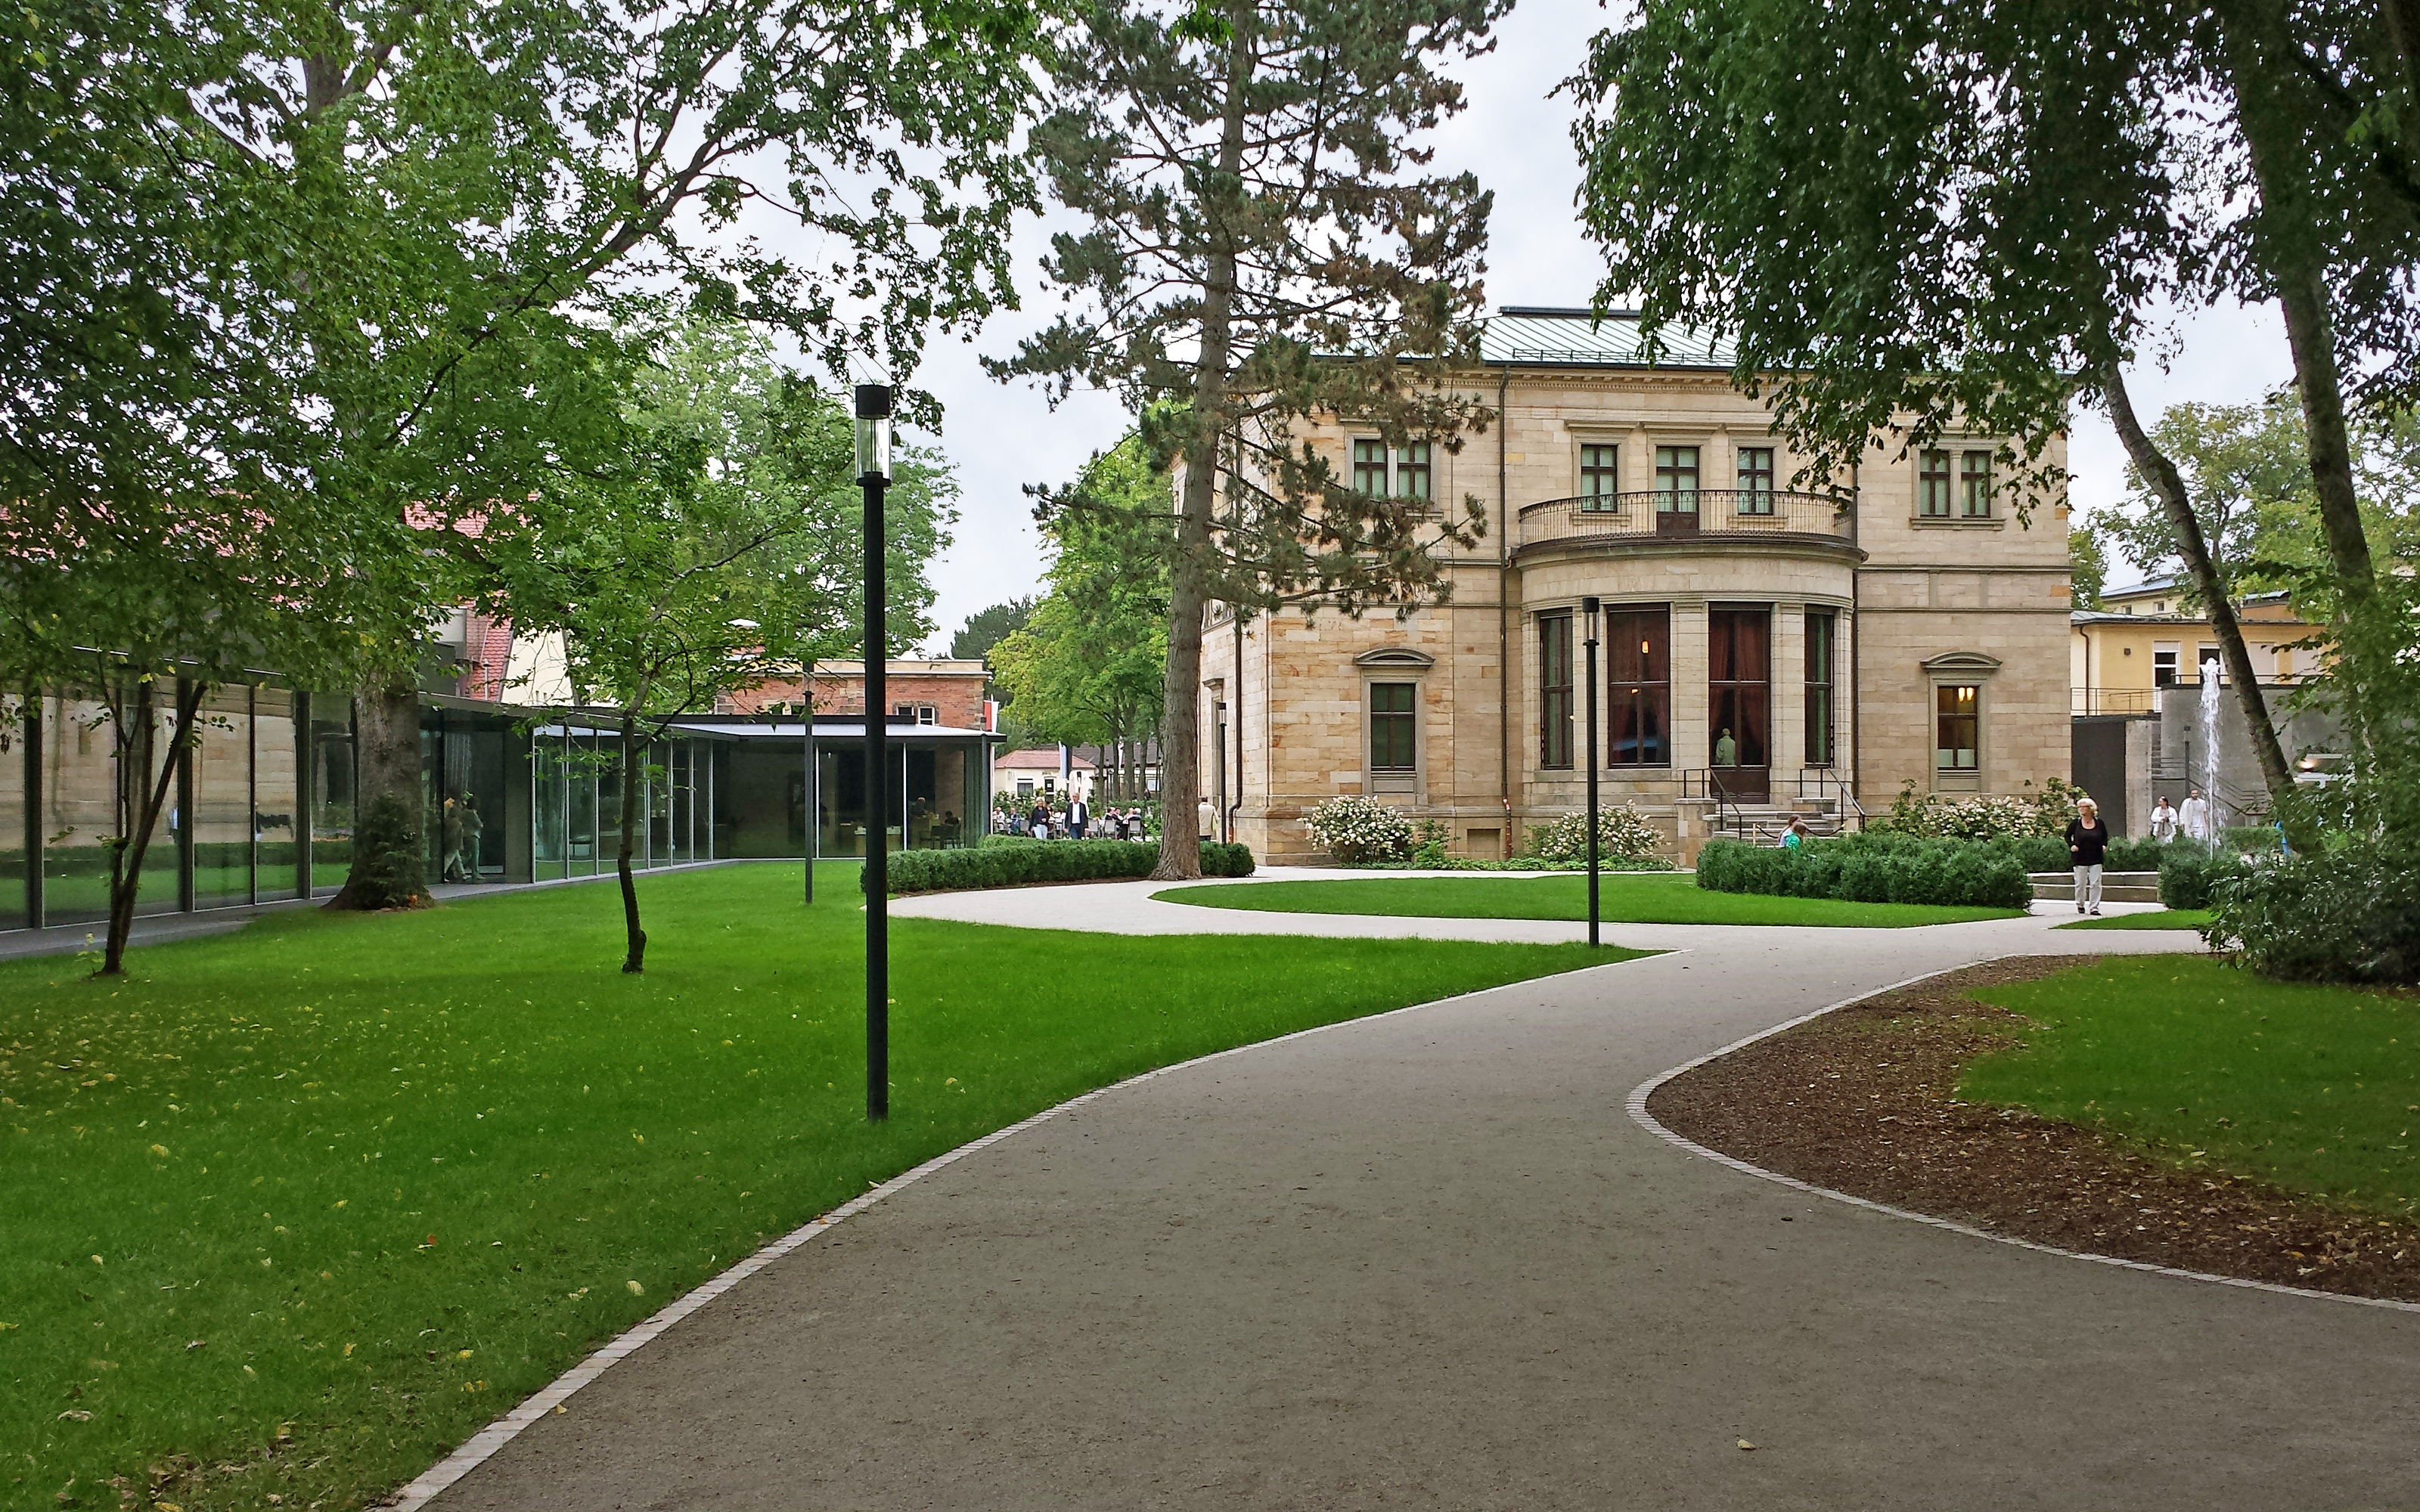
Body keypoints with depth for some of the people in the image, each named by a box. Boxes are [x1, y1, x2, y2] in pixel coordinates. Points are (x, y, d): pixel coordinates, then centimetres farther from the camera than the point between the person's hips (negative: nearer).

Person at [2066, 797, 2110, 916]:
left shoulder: (2099, 823, 1)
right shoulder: (2075, 823, -1)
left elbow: (2105, 836, 16)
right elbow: (2067, 836, 9)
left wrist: (2104, 846, 0)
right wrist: (2071, 845, -7)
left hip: (2096, 858, 0)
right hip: (2080, 859, 0)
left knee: (2096, 884, -4)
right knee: (2080, 884, 7)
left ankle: (2094, 907, 0)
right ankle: (2080, 905, 24)